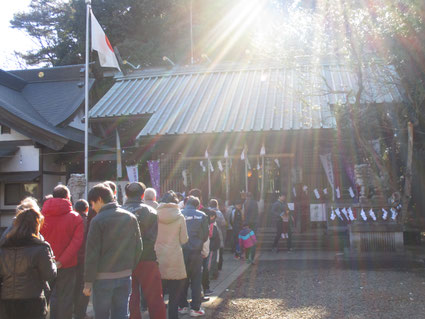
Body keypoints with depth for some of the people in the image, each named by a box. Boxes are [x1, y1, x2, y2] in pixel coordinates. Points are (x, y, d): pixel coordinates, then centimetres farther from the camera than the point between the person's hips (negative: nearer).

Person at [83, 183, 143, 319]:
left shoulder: (98, 221, -11)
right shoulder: (131, 217, 6)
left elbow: (92, 253, -11)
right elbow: (138, 248, 9)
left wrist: (88, 281, -6)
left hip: (103, 277, -5)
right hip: (125, 276, 5)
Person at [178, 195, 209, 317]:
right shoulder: (202, 216, -3)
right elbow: (205, 235, 2)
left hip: (181, 251, 1)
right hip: (195, 252, -1)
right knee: (196, 280, 7)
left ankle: (182, 306, 18)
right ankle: (195, 308, 7)